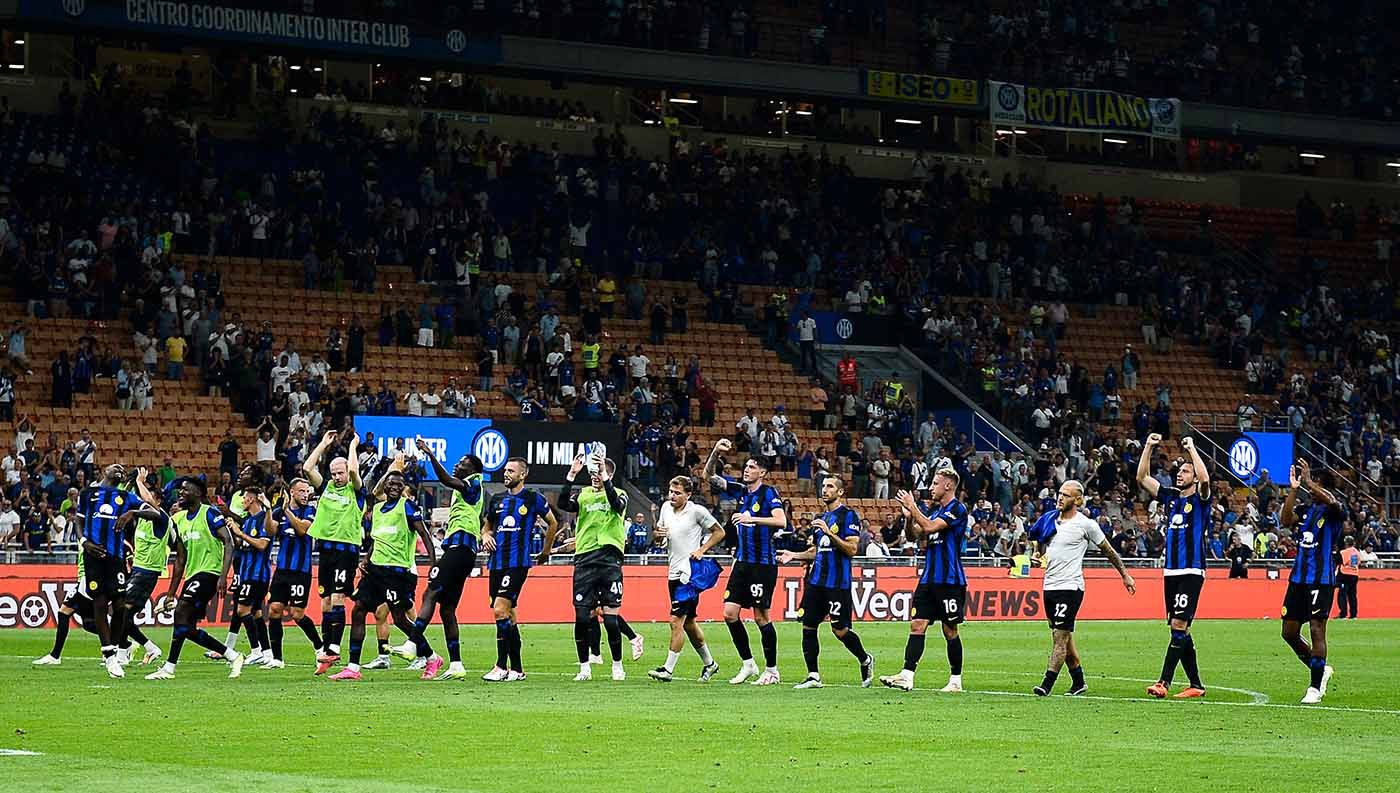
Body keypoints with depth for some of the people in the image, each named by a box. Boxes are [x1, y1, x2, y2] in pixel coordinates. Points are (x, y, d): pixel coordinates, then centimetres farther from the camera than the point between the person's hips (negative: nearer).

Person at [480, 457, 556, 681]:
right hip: (496, 562, 6)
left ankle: (502, 667, -15)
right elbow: (487, 526, 27)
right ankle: (517, 669, 13)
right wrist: (485, 536, 5)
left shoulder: (533, 498, 0)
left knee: (500, 610, -17)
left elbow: (553, 523, 11)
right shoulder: (497, 500, 15)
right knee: (508, 615, 8)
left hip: (517, 563, -6)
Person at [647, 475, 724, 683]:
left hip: (690, 573, -8)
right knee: (688, 623, 15)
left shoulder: (697, 511, -9)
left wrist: (701, 550, -10)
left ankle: (668, 669, -11)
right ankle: (709, 663, 31)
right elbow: (659, 529, 23)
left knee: (677, 621, -13)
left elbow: (719, 532, 0)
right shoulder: (666, 507, 8)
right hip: (674, 572, 8)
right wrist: (658, 532, -1)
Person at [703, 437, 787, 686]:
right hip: (742, 562, 7)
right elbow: (709, 476, 11)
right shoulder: (740, 490, 11)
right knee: (730, 612, 1)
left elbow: (781, 521, -21)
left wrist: (752, 518, -27)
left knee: (761, 616, -3)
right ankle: (748, 664, 11)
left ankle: (772, 670, 7)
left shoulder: (769, 493, -8)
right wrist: (715, 453, -5)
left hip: (763, 564, -7)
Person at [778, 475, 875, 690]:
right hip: (816, 581, 7)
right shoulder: (820, 518, 18)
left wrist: (829, 532, -22)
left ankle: (865, 660, 21)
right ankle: (813, 676, 5)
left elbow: (852, 549, -14)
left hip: (838, 582, -7)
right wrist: (794, 555, 10)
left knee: (840, 630, -4)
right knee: (808, 626, 0)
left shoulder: (848, 515, -6)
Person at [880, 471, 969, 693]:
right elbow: (913, 535, 16)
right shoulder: (933, 509, 15)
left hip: (950, 581, -7)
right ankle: (907, 676, -8)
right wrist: (908, 517, -1)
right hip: (929, 578, 7)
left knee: (950, 630, 1)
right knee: (917, 625, -2)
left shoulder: (957, 509, -10)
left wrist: (912, 506, -13)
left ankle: (956, 681, 10)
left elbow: (930, 527, -21)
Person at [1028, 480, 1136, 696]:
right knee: (1064, 637, 13)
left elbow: (1108, 550, 4)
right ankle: (1078, 682, 24)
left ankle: (1047, 685, -15)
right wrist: (1035, 557, 3)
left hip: (1070, 586, -7)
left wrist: (1125, 575, 9)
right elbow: (1037, 541, 26)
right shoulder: (1049, 519, 9)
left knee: (1060, 636, -11)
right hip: (1049, 586, 7)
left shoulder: (1085, 524, -6)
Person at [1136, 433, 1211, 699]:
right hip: (1171, 571, 7)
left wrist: (1191, 448, -16)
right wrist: (1148, 447, 5)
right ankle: (1195, 685, 12)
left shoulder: (1200, 499, -2)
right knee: (1180, 630, 7)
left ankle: (1164, 682, -18)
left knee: (1179, 625, -13)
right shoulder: (1170, 496, 15)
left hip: (1192, 572, -7)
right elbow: (1142, 478, 14)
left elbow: (1205, 479, -23)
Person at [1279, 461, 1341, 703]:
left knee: (1317, 630, -10)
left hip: (1321, 580, -7)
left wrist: (1308, 482, -24)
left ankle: (1315, 687, -4)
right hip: (1298, 577, 7)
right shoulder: (1304, 511, 14)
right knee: (1290, 632, 9)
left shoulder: (1332, 512, -4)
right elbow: (1285, 521, -6)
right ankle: (1321, 669, 28)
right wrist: (1294, 488, -11)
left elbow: (1332, 502, -29)